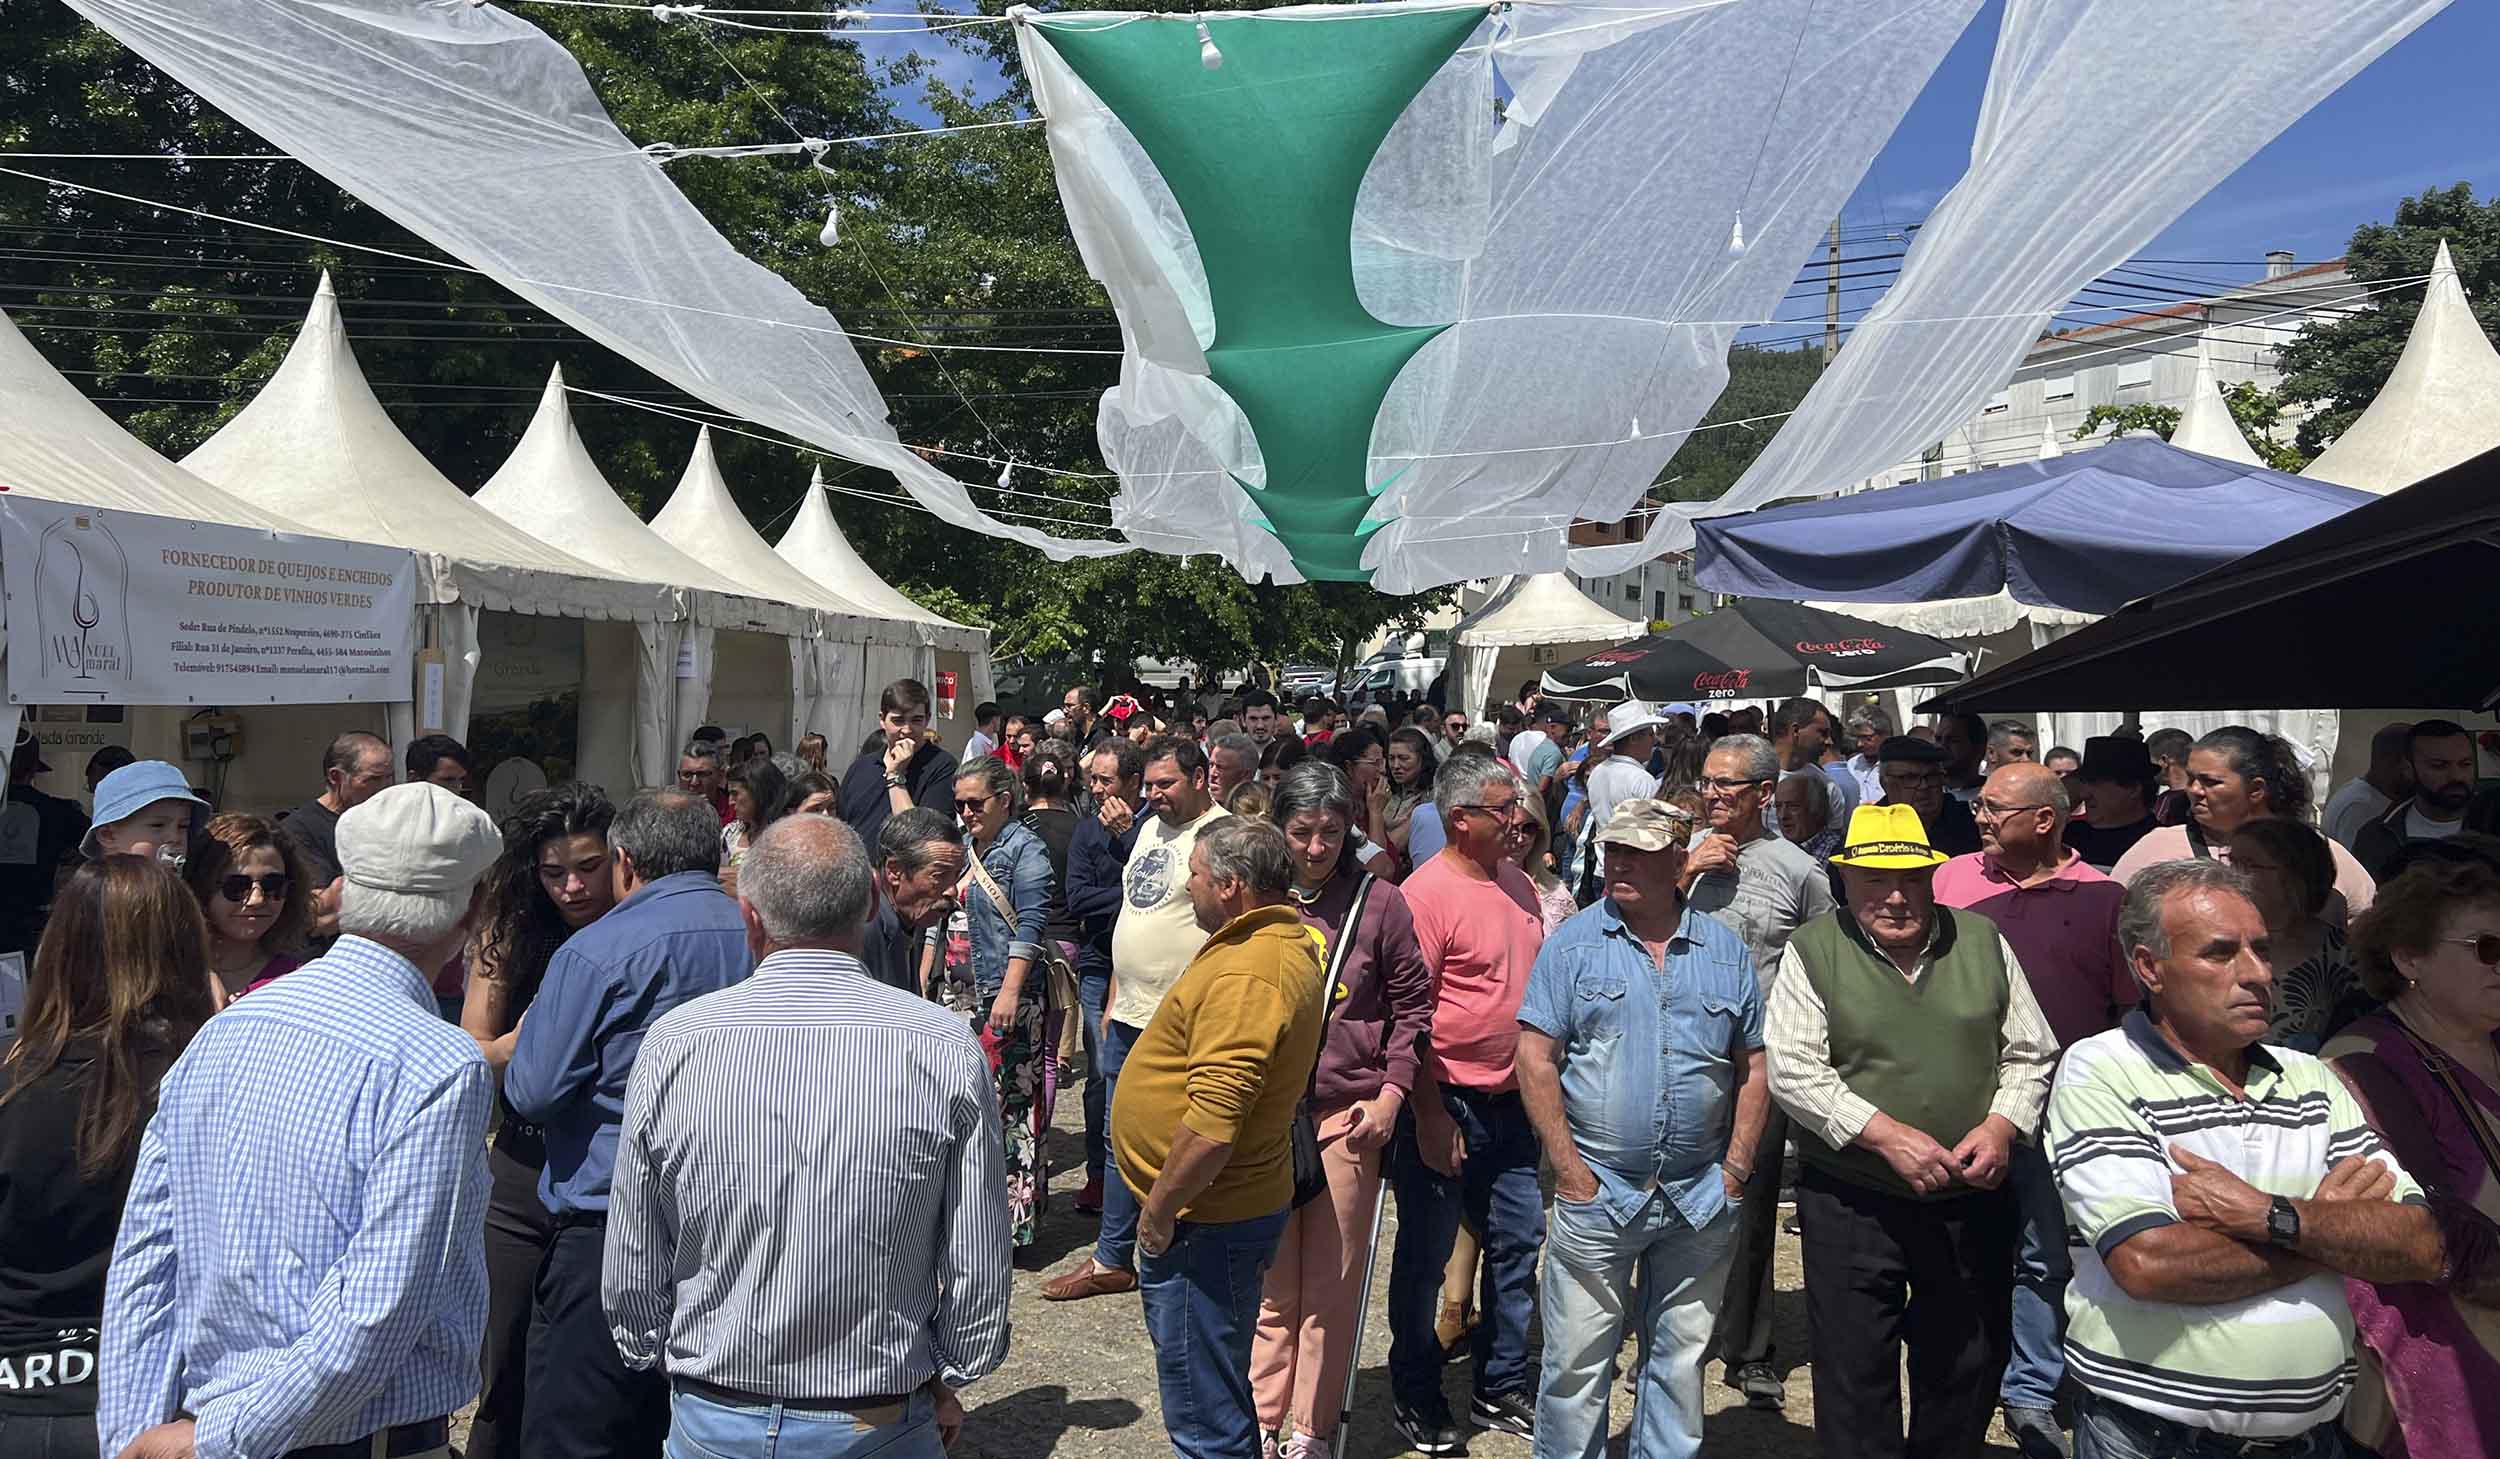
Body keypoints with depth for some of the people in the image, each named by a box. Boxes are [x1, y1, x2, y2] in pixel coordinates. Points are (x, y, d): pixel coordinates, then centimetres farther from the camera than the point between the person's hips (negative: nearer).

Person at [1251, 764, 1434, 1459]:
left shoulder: (1379, 902, -1)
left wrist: (1390, 1094, -2)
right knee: (1270, 1281, 8)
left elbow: (1411, 1004, 6)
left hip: (1348, 1113, -1)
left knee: (1333, 1282, 7)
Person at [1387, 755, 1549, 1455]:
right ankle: (1414, 1396, 25)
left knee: (1518, 1240, 15)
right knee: (1426, 1254, 7)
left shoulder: (1517, 882, 7)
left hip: (1512, 1102, 7)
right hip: (1448, 1104, -7)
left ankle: (1503, 1387, 31)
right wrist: (1429, 1118, -17)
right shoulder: (1426, 892, -17)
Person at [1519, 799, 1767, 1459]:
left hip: (1702, 1202, 3)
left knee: (1681, 1361, 14)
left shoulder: (1725, 950, 6)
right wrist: (1569, 1168, -10)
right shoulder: (1572, 944, -2)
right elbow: (1535, 1059, -5)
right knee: (1577, 1362, 2)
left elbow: (1754, 1067, 10)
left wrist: (1735, 1171, 2)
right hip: (1597, 1191, -2)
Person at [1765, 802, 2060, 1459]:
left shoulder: (1982, 941, 5)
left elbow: (2031, 1054, 11)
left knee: (1967, 1370, 17)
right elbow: (1792, 1070, -11)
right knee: (1855, 1382, 4)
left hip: (1973, 1202, 3)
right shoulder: (1813, 950, -5)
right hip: (1852, 1203, -3)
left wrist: (2002, 1125, -7)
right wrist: (1887, 1135, -19)